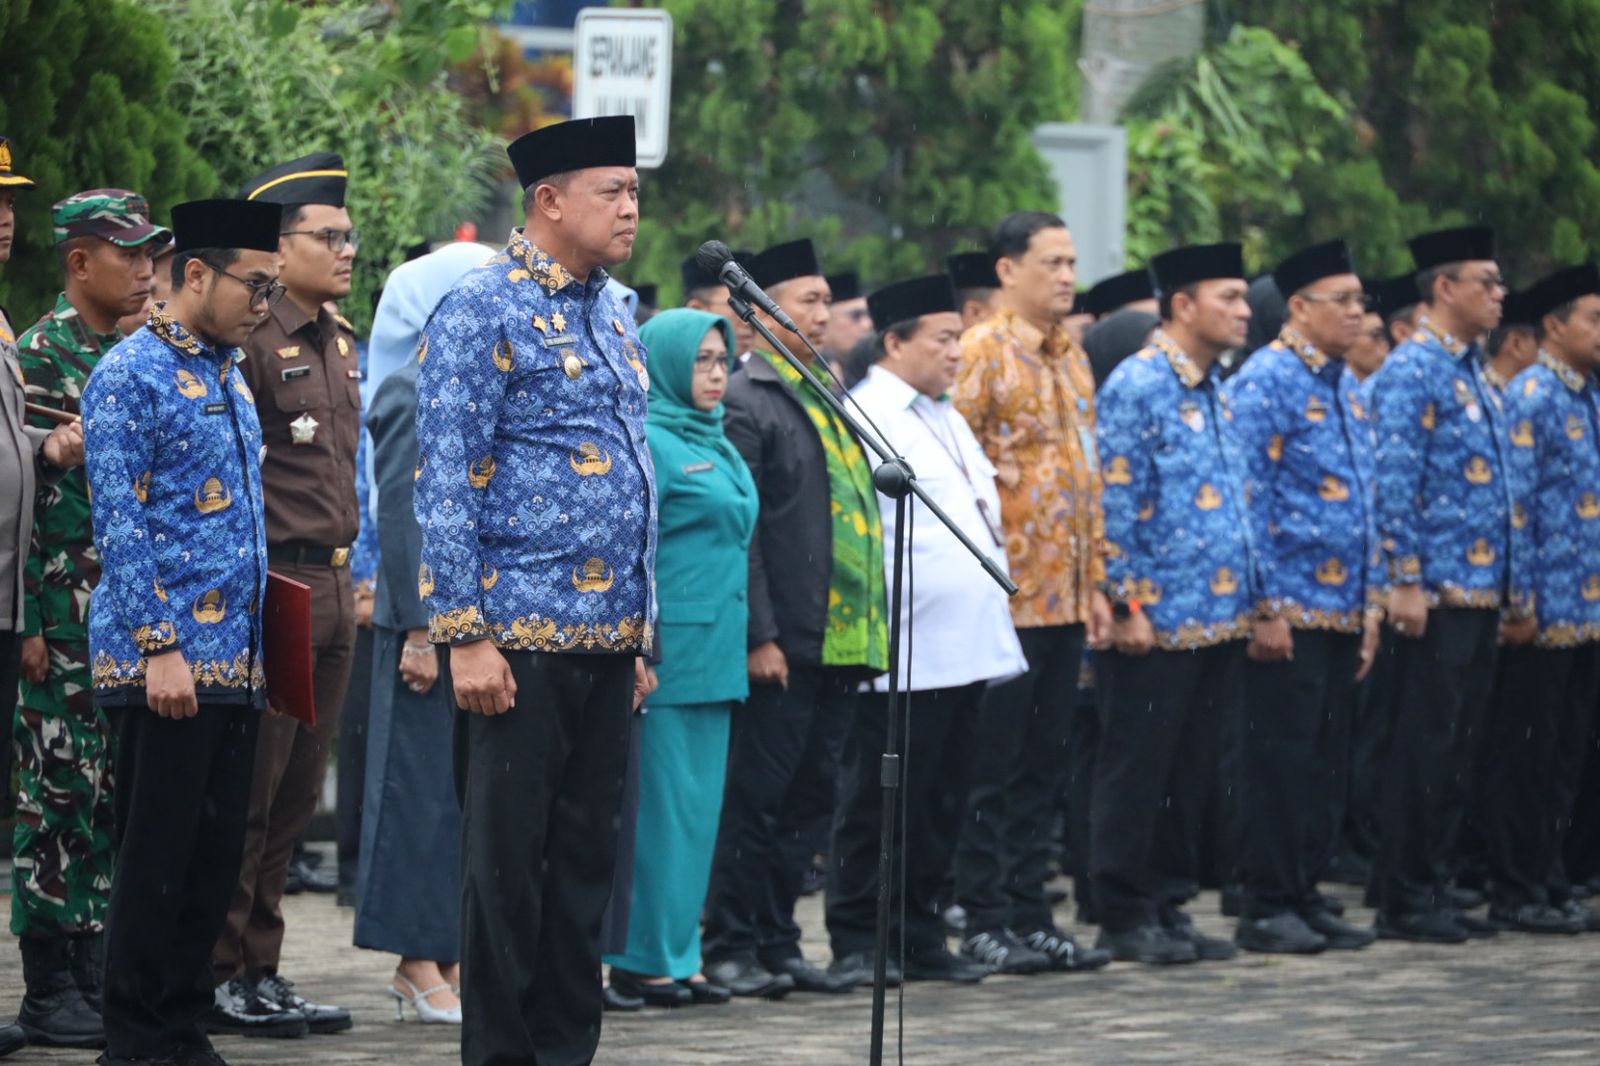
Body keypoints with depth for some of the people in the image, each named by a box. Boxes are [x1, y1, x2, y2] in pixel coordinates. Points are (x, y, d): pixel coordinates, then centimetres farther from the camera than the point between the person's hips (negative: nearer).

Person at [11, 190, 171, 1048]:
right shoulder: (40, 355, -8)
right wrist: (28, 621, -16)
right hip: (65, 619, -7)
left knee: (113, 796, 8)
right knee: (55, 792, -3)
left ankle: (98, 971, 13)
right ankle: (49, 987, 0)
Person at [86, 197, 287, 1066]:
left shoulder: (229, 377, 17)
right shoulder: (132, 375, -8)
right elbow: (120, 527, -13)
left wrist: (255, 649, 17)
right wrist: (160, 649, -18)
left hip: (235, 663, 8)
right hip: (165, 661, -8)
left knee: (214, 860, 9)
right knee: (157, 861, -4)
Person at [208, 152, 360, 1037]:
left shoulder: (337, 340, 16)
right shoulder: (248, 339, -13)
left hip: (331, 588, 9)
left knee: (295, 794, 11)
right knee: (247, 792, -4)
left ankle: (261, 972, 17)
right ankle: (219, 975, 1)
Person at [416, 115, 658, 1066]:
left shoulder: (612, 313, 16)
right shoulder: (484, 309, -8)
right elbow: (446, 481, -12)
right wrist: (466, 635, -17)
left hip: (608, 639, 7)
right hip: (523, 633, -7)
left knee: (587, 857, 10)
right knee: (509, 860, -2)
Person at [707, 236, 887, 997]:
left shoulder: (827, 397, 18)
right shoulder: (745, 399, -8)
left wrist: (868, 626, 18)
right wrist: (759, 636, -18)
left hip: (839, 641, 8)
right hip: (783, 645, -8)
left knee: (807, 800, 11)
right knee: (757, 798, -3)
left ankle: (777, 943, 17)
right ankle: (730, 947, 2)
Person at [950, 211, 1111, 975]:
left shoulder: (1072, 359, 15)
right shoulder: (981, 354, -10)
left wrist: (1094, 582, 16)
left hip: (1064, 598, 8)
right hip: (1006, 594, -8)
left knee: (1043, 766, 10)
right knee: (994, 767, -2)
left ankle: (1030, 916, 14)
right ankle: (983, 922, 2)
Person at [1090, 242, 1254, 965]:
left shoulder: (1215, 391, 15)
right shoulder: (1136, 386, -10)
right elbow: (1115, 502, -13)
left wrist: (1242, 602, 17)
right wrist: (1127, 605, -16)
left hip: (1218, 620, 8)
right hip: (1158, 621, -8)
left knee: (1191, 771, 11)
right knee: (1136, 770, -2)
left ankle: (1168, 906, 17)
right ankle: (1126, 917, 3)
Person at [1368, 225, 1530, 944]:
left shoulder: (1474, 377, 18)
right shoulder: (1412, 371, -10)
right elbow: (1394, 482, -17)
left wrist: (1516, 591, 20)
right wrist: (1407, 582, -21)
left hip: (1481, 596, 9)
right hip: (1439, 593, -9)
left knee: (1459, 750, 10)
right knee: (1423, 749, -5)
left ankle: (1435, 888, 15)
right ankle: (1404, 902, -1)